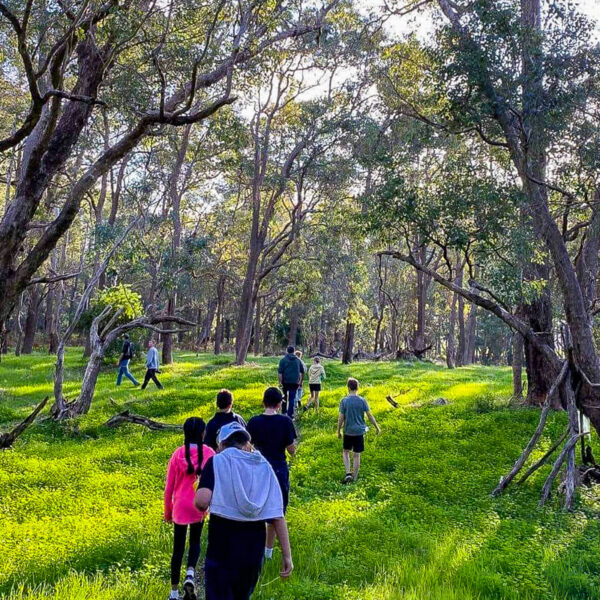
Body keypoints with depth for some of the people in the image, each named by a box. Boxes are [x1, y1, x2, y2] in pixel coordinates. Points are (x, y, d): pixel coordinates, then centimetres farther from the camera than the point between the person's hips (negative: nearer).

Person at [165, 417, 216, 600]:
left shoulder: (178, 454, -8)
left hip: (180, 506, 0)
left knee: (178, 546, 13)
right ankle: (190, 574, -5)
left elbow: (169, 487, -2)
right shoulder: (209, 453, -9)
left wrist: (167, 511, 11)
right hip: (200, 507, 0)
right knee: (195, 541, 21)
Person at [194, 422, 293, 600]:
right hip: (254, 546, 4)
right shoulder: (264, 467, 3)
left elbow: (202, 501, -22)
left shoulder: (217, 461, -7)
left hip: (222, 547, -4)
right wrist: (286, 554, -2)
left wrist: (202, 508, 0)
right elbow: (278, 516, -4)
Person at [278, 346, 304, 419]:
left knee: (285, 396, 20)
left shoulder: (283, 360, -2)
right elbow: (302, 372, 13)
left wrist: (280, 382, -8)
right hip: (294, 382, 1)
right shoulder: (298, 360, 7)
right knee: (292, 398, 1)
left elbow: (280, 372, -9)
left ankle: (284, 411, 22)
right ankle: (290, 415, -1)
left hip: (285, 381, -1)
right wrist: (301, 382, 22)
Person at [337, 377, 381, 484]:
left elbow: (341, 418, -8)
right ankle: (354, 478, 16)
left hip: (348, 432, -1)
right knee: (356, 455, 9)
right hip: (359, 431, 1)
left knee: (346, 452, 19)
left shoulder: (344, 401, -10)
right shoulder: (362, 400, -7)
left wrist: (339, 431, 4)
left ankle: (348, 473, 5)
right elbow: (370, 415, -4)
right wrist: (377, 428, 8)